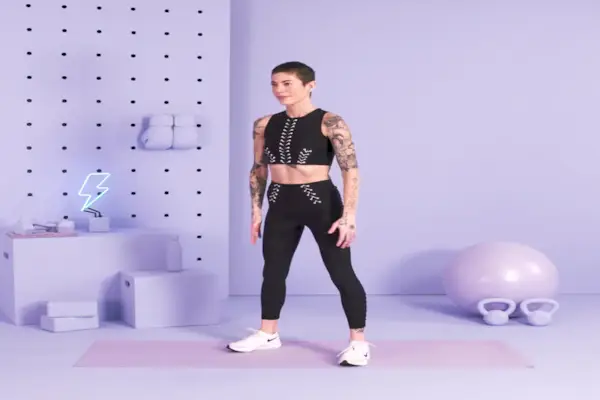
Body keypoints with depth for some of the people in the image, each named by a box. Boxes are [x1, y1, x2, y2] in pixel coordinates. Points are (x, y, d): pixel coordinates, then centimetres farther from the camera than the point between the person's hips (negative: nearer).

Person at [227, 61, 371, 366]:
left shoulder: (330, 123, -11)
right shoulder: (265, 125, 5)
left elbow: (351, 170, -14)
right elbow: (258, 170, 14)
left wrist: (349, 215, -20)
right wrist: (256, 211, 11)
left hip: (321, 202, -5)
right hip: (280, 205, 6)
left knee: (341, 273, -1)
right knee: (272, 271, 15)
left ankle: (359, 342, 8)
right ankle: (268, 334, 32)